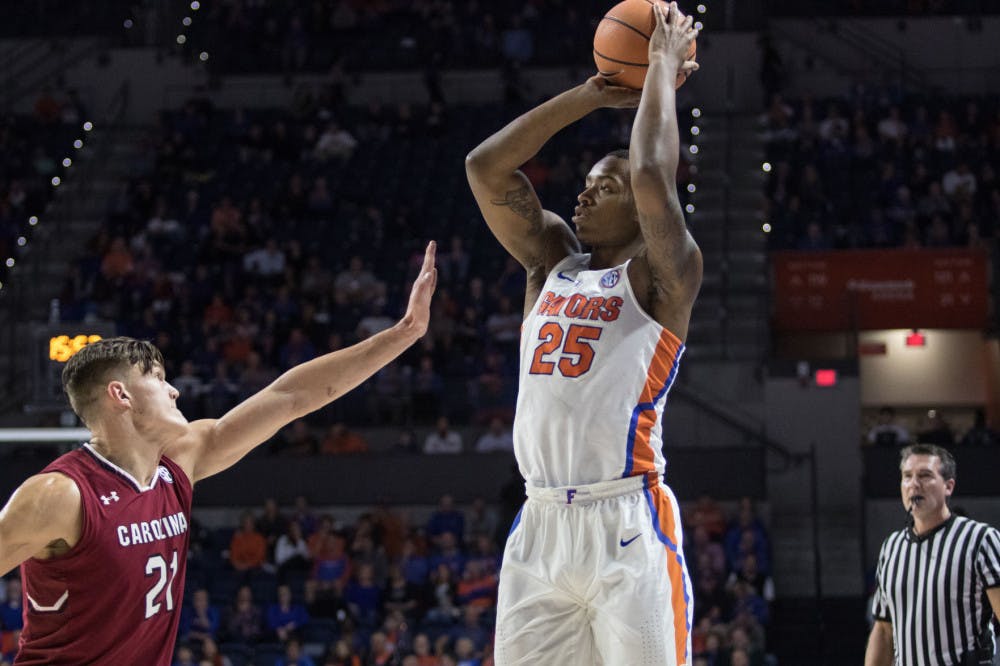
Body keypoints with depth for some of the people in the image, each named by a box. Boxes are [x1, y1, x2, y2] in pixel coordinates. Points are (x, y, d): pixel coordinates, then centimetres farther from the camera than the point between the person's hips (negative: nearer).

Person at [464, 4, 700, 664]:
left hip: (627, 528, -6)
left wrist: (664, 66, -4)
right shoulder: (553, 266, 18)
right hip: (539, 527, 6)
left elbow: (654, 174, -17)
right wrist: (592, 95, 11)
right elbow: (487, 168, 11)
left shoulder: (661, 278, 1)